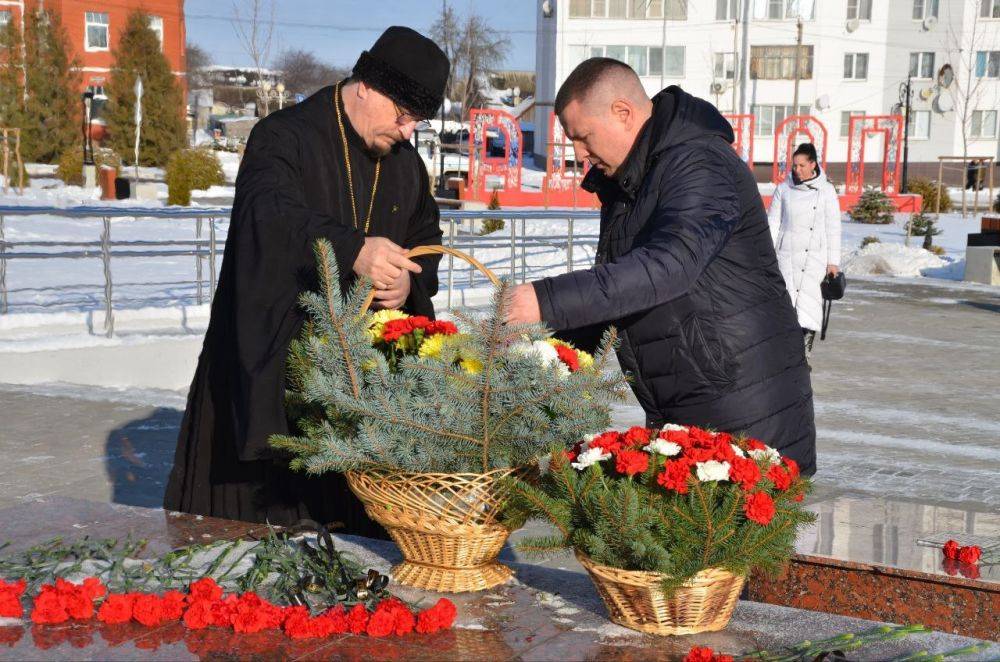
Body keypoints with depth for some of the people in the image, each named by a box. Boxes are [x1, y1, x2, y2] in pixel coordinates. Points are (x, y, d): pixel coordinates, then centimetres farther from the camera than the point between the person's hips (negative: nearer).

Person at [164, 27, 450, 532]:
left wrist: (411, 282, -6)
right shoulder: (283, 138, -11)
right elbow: (273, 214, -30)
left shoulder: (405, 163, 11)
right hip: (271, 360, -5)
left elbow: (426, 239, 19)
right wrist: (352, 250, -48)